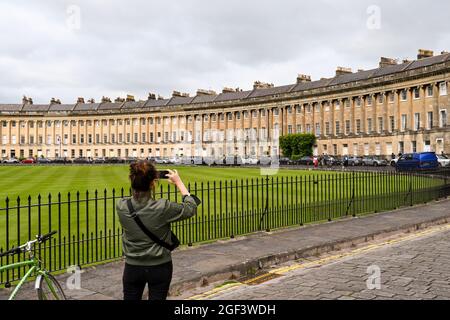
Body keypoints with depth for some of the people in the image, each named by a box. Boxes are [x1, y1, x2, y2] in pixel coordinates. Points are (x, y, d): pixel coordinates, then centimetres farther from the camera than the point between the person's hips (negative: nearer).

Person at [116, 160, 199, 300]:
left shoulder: (121, 206, -14)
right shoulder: (163, 207, -23)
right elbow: (191, 208, -6)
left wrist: (140, 180, 9)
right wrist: (179, 183, 2)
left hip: (133, 267, 2)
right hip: (160, 267, -2)